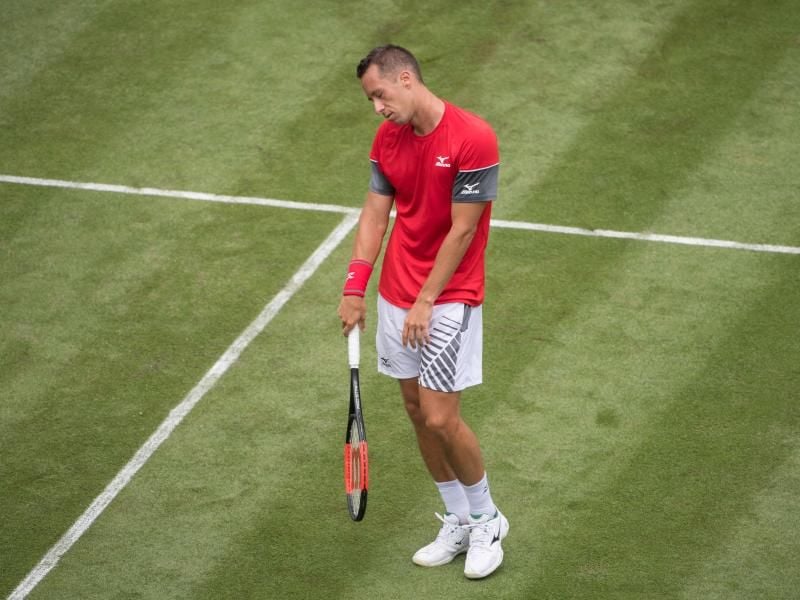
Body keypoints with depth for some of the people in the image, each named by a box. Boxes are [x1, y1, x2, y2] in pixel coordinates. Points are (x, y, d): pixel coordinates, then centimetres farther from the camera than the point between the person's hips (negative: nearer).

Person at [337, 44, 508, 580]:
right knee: (417, 411, 10)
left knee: (440, 418, -8)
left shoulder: (473, 139, -18)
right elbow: (376, 214, 6)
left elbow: (462, 231, -17)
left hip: (449, 298, -7)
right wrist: (355, 288, -3)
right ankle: (457, 523, 25)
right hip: (396, 296, 7)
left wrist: (425, 302, -15)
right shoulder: (387, 139, 3)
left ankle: (486, 520, 15)